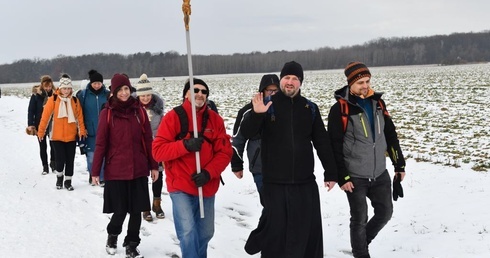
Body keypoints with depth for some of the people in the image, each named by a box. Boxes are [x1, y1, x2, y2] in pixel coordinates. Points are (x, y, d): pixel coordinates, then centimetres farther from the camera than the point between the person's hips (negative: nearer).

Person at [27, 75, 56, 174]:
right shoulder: (36, 95, -7)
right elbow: (31, 110, -4)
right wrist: (30, 125, -10)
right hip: (40, 124, 0)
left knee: (53, 145, 2)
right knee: (43, 146, 8)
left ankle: (53, 163, 21)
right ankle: (45, 166, 17)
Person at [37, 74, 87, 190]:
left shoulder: (75, 100, 1)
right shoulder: (53, 99, -5)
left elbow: (80, 116, 2)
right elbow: (45, 116, -5)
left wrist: (82, 131, -4)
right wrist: (41, 131, -5)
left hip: (71, 136, 2)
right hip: (57, 136, -2)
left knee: (70, 160, 6)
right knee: (60, 159, -2)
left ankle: (68, 181, 20)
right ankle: (59, 177, 25)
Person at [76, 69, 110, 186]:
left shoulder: (107, 95, 3)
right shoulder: (83, 95, -1)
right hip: (90, 131, -1)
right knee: (91, 156, 2)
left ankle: (102, 178, 12)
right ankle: (92, 176, 21)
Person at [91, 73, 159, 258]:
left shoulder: (139, 110, 2)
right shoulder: (107, 113, -5)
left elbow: (148, 140, 6)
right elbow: (101, 144, -4)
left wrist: (154, 166, 6)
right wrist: (95, 171, -4)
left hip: (139, 170, 3)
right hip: (116, 171, -2)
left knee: (137, 210, 7)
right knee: (120, 210, 2)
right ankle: (112, 235, 33)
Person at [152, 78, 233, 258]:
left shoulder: (215, 119, 4)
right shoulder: (173, 117, -6)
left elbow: (225, 151, 1)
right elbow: (158, 151, -11)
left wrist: (209, 172, -15)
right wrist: (185, 145, -26)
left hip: (207, 187, 4)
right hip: (181, 187, -4)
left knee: (206, 233, 15)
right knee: (188, 233, -16)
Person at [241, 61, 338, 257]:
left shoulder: (310, 108, 6)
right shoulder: (268, 105, -2)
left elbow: (322, 143, 9)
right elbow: (247, 133, -11)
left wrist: (330, 173, 8)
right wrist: (256, 115, -31)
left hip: (305, 182, 3)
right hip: (274, 182, -2)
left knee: (310, 228, 10)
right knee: (275, 227, 3)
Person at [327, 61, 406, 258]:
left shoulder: (377, 102, 6)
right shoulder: (340, 109, -12)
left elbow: (391, 135, 13)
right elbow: (335, 146, -12)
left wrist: (399, 164, 11)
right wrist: (342, 177, -15)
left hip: (380, 173, 6)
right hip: (355, 176, -6)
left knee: (385, 213, 12)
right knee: (359, 219, 2)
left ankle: (361, 242, 35)